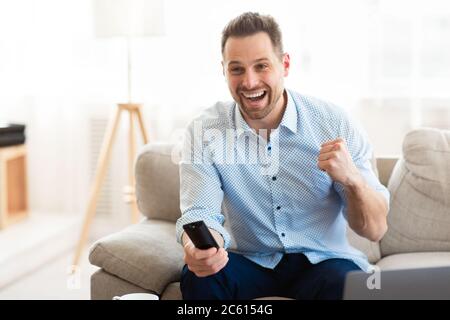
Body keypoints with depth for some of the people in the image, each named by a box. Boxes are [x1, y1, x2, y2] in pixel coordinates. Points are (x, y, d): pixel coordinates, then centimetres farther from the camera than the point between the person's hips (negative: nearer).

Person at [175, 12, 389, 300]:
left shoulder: (335, 124, -11)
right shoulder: (204, 132, -7)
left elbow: (375, 230, -9)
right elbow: (200, 212, -14)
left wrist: (352, 178, -31)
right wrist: (197, 248, -38)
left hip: (321, 261, 0)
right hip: (247, 262, 1)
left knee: (347, 284, -32)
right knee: (198, 276, -29)